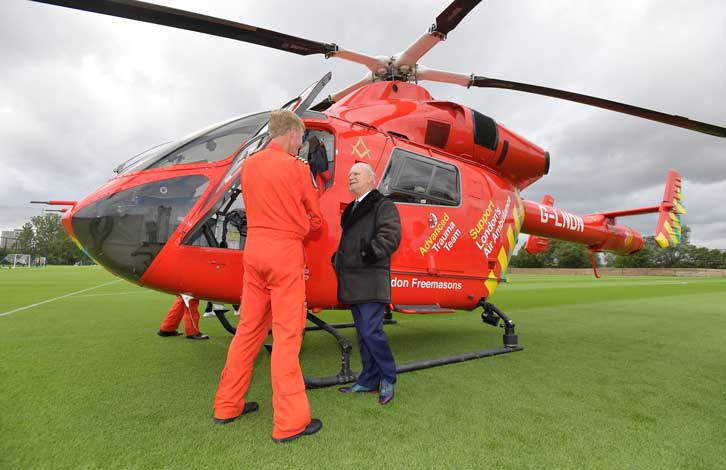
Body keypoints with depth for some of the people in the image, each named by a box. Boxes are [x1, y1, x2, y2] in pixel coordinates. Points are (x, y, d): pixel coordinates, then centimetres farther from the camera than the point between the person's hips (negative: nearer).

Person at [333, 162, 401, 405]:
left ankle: (387, 379, 10)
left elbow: (391, 235, -16)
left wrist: (373, 249, -31)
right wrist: (339, 257, 12)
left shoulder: (383, 205, -2)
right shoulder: (351, 209, 23)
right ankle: (369, 380, 22)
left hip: (371, 280, -8)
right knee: (363, 333, 12)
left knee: (371, 330, -10)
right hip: (353, 281, 8)